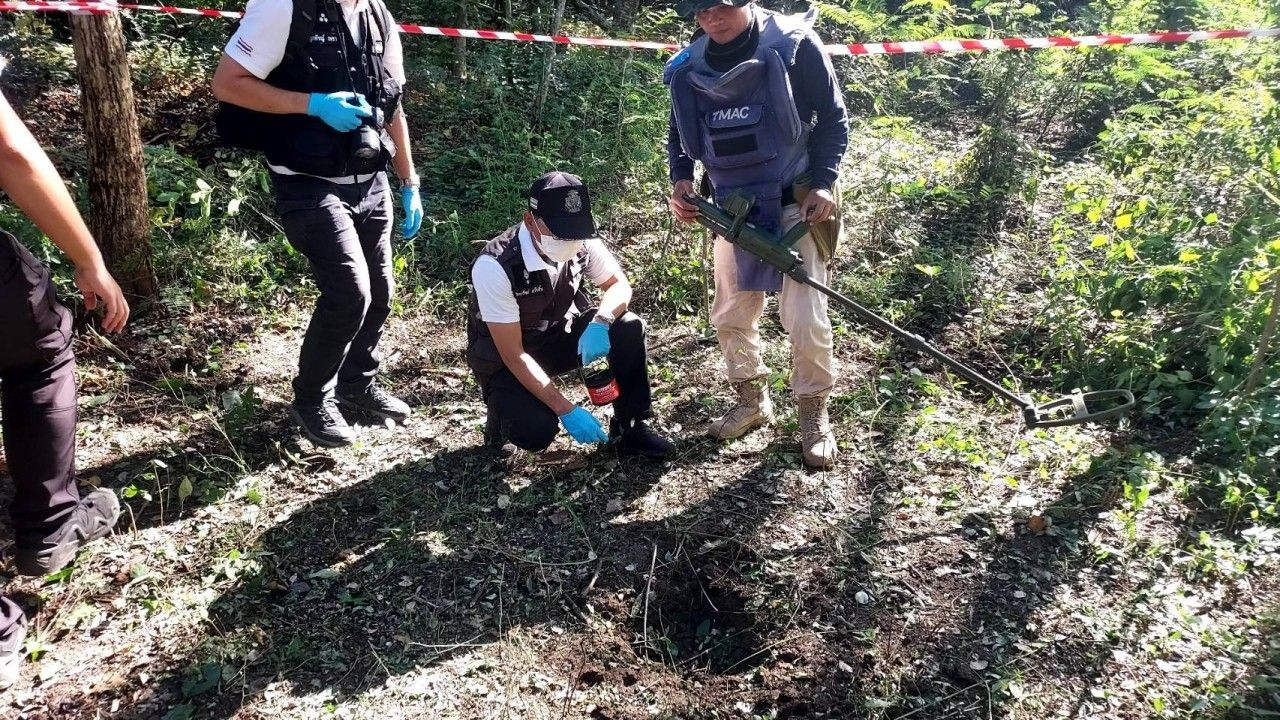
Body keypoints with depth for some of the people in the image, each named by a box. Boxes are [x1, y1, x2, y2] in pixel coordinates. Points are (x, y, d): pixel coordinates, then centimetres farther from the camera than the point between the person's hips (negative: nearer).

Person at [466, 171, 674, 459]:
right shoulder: (495, 266, -33)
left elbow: (620, 285, -4)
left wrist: (600, 323, -28)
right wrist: (567, 410, -33)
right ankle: (503, 405, 8)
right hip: (505, 359, -4)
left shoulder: (581, 242, -18)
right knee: (536, 432, -28)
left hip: (559, 336, 5)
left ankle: (630, 427, -2)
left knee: (629, 328, -19)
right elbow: (513, 354, -29)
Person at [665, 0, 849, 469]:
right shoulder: (689, 69, 0)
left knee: (804, 319, -8)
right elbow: (679, 136, 13)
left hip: (797, 204, -4)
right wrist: (680, 177, -6)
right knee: (730, 316, 12)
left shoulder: (793, 46, -12)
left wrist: (823, 183, -14)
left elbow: (833, 118, -4)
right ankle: (752, 400, 33)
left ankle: (815, 416, 13)